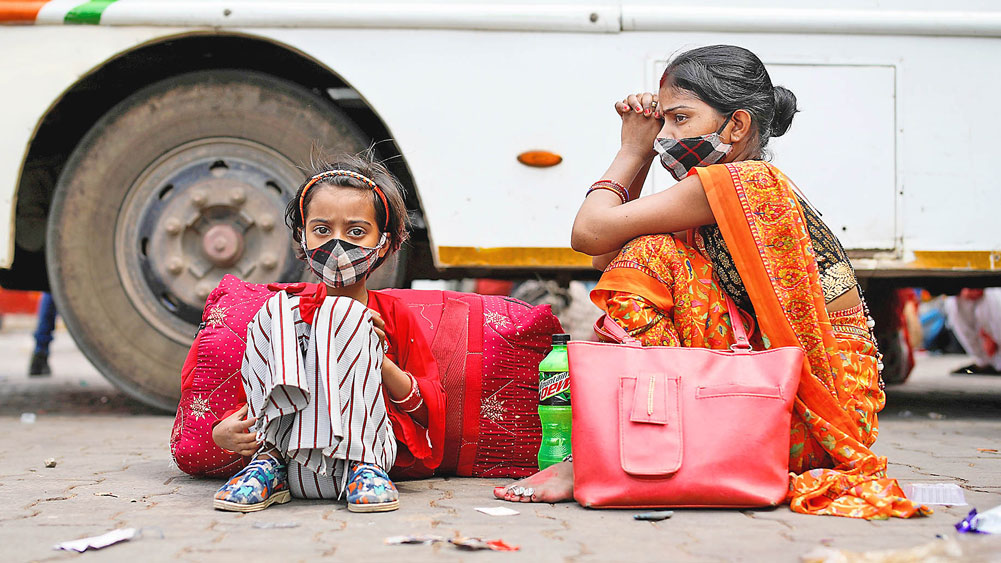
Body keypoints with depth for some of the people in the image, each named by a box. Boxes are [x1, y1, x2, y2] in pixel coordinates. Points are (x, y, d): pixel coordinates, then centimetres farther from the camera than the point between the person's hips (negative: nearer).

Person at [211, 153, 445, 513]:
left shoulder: (392, 315, 11)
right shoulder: (292, 306, 13)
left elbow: (431, 409, 8)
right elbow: (254, 395, 15)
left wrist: (379, 361, -8)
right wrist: (223, 431, -9)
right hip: (290, 461, 1)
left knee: (345, 315, -20)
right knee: (276, 310, -15)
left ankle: (364, 468, -26)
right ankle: (270, 465, -22)